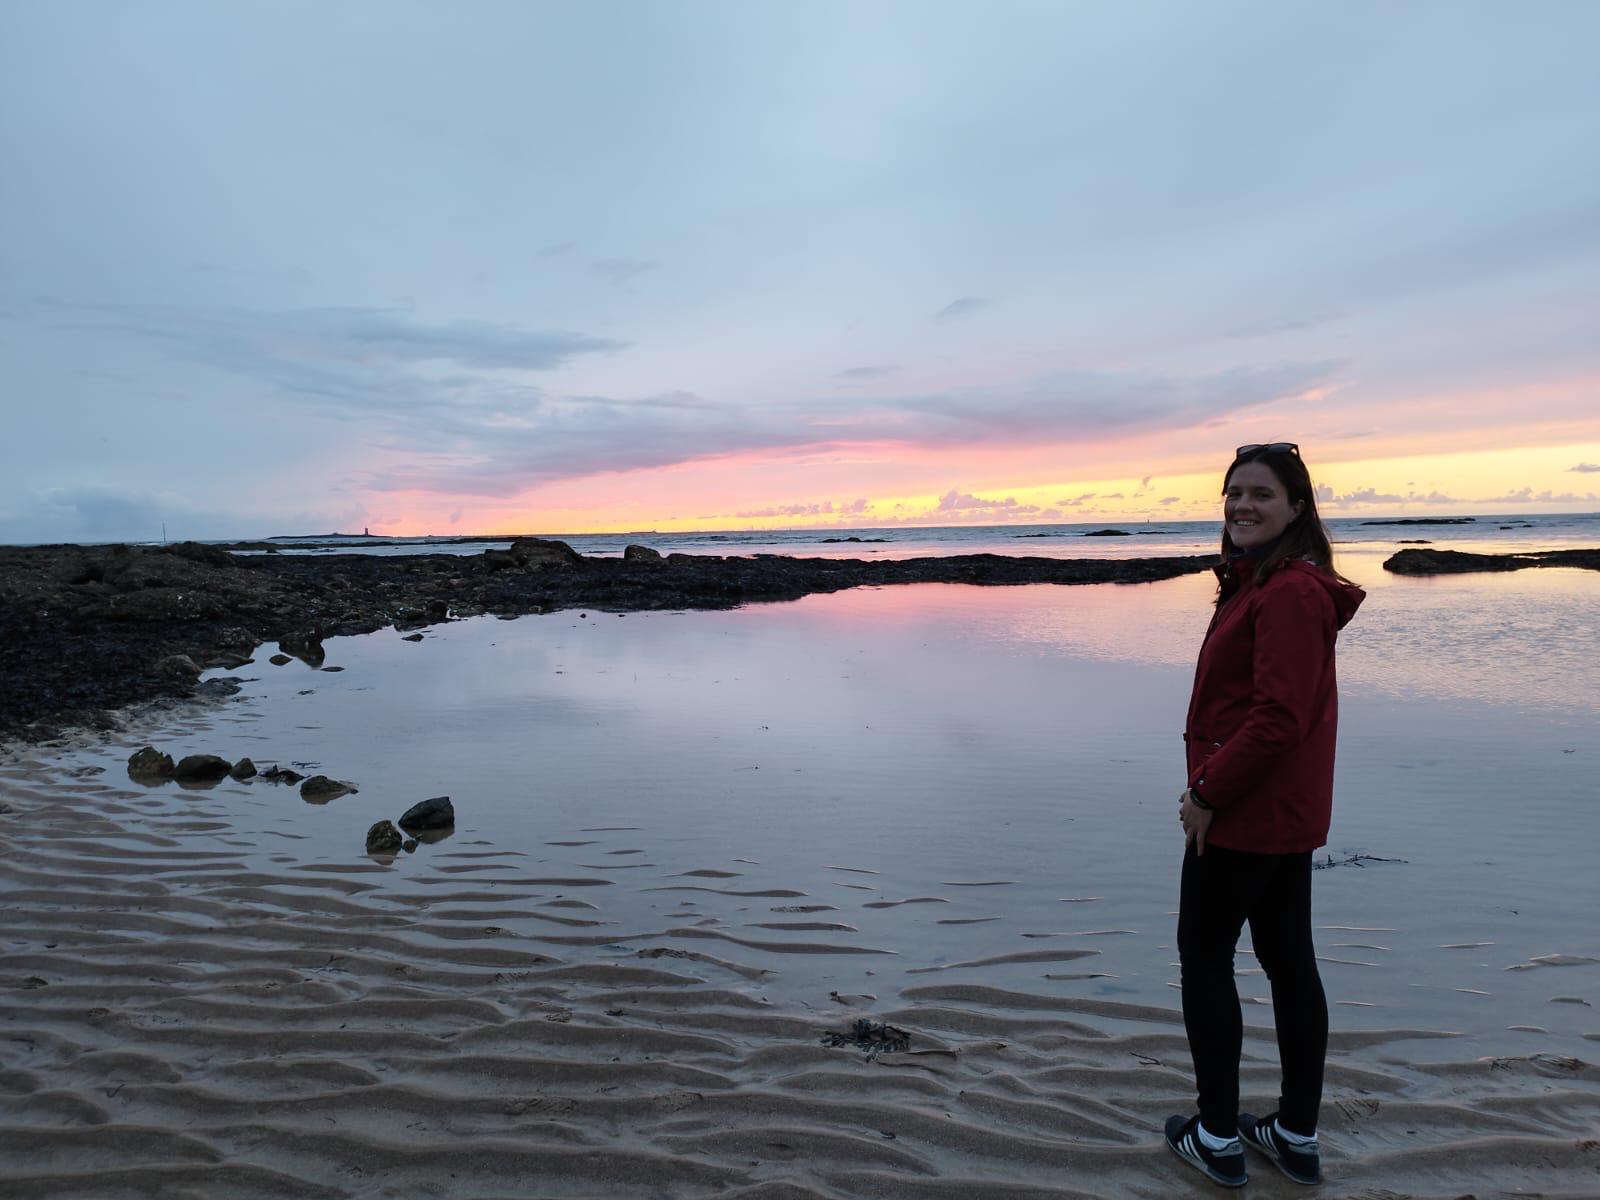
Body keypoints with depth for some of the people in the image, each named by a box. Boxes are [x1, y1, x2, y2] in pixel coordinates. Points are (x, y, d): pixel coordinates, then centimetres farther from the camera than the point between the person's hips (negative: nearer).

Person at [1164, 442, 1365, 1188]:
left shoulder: (1290, 592, -20)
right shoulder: (1263, 581, 12)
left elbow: (1279, 717, -25)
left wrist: (1207, 793, -17)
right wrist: (1214, 785, 12)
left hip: (1247, 811, -10)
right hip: (1288, 812, 10)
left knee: (1204, 958, 4)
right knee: (1289, 960, 16)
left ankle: (1218, 1139, 18)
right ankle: (1296, 1138, 30)